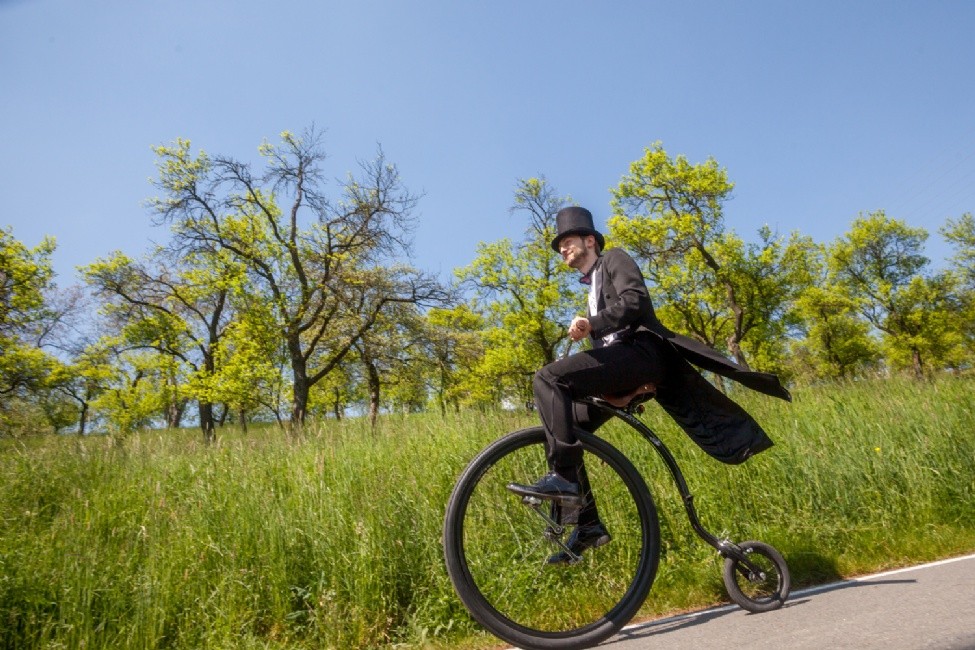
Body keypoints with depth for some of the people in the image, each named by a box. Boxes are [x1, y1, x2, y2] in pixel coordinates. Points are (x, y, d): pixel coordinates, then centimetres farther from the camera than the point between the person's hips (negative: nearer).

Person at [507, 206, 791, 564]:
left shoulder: (614, 259, 10)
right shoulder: (593, 290, 35)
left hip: (638, 353, -9)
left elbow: (636, 301, -10)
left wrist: (591, 323, -21)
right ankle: (587, 523, 0)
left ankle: (563, 477, -31)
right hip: (618, 364, 9)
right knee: (562, 428, -2)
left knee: (546, 379, -26)